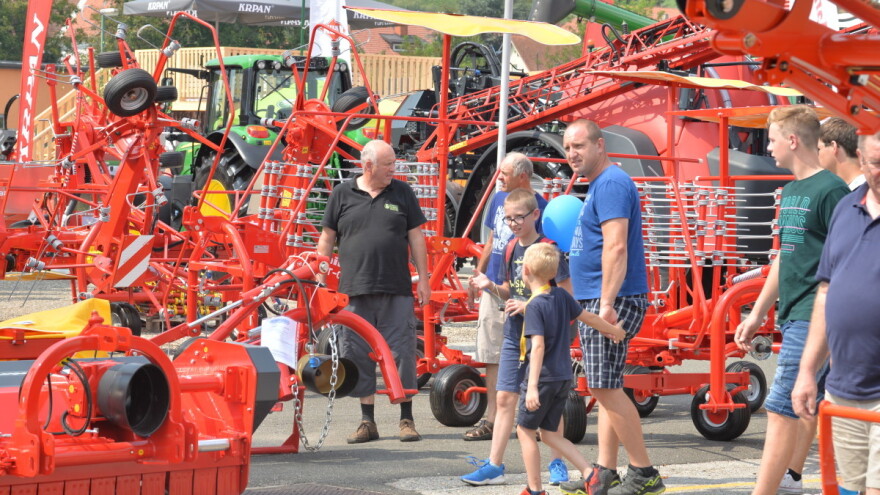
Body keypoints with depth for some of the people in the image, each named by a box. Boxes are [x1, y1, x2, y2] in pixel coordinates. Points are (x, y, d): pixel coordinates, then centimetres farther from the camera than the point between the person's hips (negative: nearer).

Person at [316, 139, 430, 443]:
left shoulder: (402, 193, 9)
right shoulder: (342, 195, 7)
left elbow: (416, 237, 10)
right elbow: (327, 239, 10)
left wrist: (423, 278, 5)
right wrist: (321, 279, 4)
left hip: (397, 292, 0)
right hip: (355, 292, 0)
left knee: (401, 352, 0)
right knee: (358, 356, 3)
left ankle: (407, 419, 9)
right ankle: (367, 421, 12)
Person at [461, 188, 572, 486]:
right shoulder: (511, 249, 8)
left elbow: (568, 294, -14)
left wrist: (529, 306, -19)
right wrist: (492, 288, -2)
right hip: (515, 334, 6)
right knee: (505, 397, 4)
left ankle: (558, 463, 16)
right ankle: (494, 466, 6)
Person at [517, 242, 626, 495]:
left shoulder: (534, 306, -16)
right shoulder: (561, 296, 4)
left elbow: (538, 346, -25)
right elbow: (588, 317, 16)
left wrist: (532, 386, -30)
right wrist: (613, 330, 34)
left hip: (543, 378, -7)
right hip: (563, 377, 7)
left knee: (525, 429, 7)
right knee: (549, 433, 16)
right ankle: (589, 471, 3)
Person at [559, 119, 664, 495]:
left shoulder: (611, 183, -14)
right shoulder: (599, 185, 19)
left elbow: (616, 246, -24)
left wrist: (607, 304, -29)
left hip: (612, 303, -11)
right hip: (595, 302, 11)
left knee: (606, 388, -11)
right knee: (605, 389, 11)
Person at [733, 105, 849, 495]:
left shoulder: (830, 190, -13)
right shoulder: (790, 191, 14)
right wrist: (757, 314, 22)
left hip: (814, 317, -9)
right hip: (792, 316, 9)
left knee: (781, 406, -11)